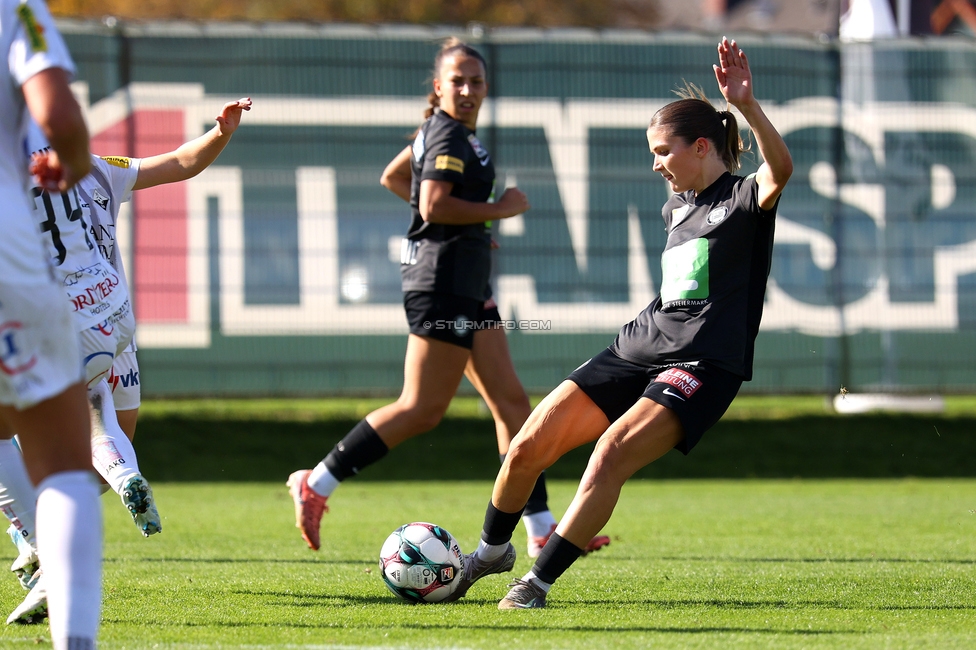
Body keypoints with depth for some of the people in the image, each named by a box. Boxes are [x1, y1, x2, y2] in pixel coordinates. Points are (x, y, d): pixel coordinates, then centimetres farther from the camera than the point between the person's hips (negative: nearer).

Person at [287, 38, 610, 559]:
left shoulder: (444, 132, 16)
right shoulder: (450, 136, -13)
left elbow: (392, 177, 28)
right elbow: (435, 206, -24)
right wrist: (499, 209, -14)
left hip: (466, 284, 11)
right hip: (444, 277, -11)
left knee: (510, 401, 6)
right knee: (422, 408, -9)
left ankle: (542, 530, 5)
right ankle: (316, 485, -4)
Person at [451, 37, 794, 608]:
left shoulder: (744, 201, -7)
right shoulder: (678, 206, 18)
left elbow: (780, 169, -31)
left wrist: (748, 105, -44)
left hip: (701, 366, -8)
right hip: (638, 348, 8)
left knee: (612, 452, -28)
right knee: (529, 447, 0)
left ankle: (538, 583, -22)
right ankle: (492, 551, 25)